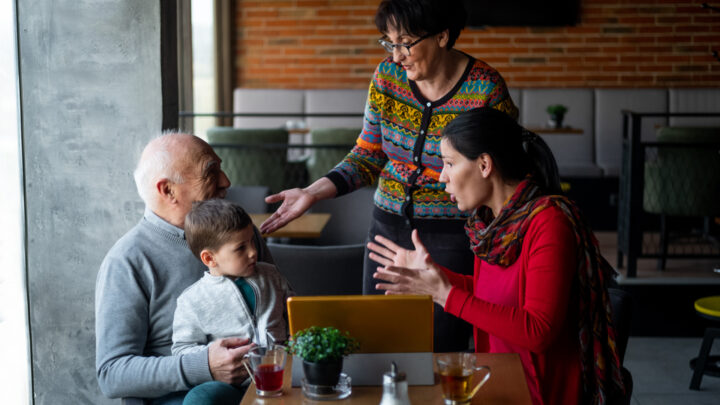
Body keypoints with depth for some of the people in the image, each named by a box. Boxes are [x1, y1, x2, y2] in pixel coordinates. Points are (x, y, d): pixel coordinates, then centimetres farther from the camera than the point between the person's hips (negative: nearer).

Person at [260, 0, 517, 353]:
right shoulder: (387, 75, -1)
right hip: (389, 227, 5)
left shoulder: (485, 90, -13)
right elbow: (367, 157, 5)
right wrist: (312, 193, -8)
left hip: (452, 238, -4)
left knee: (442, 353, 0)